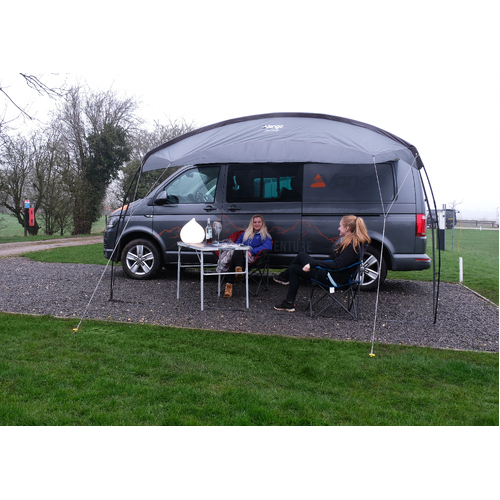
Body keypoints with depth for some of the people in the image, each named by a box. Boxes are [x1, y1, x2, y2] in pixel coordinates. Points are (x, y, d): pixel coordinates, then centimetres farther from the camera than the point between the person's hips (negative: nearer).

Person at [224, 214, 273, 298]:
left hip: (251, 257, -4)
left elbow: (268, 246, -6)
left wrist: (252, 252, -17)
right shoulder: (246, 232, 32)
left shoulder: (265, 235, 14)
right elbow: (238, 241, 33)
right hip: (239, 254, 4)